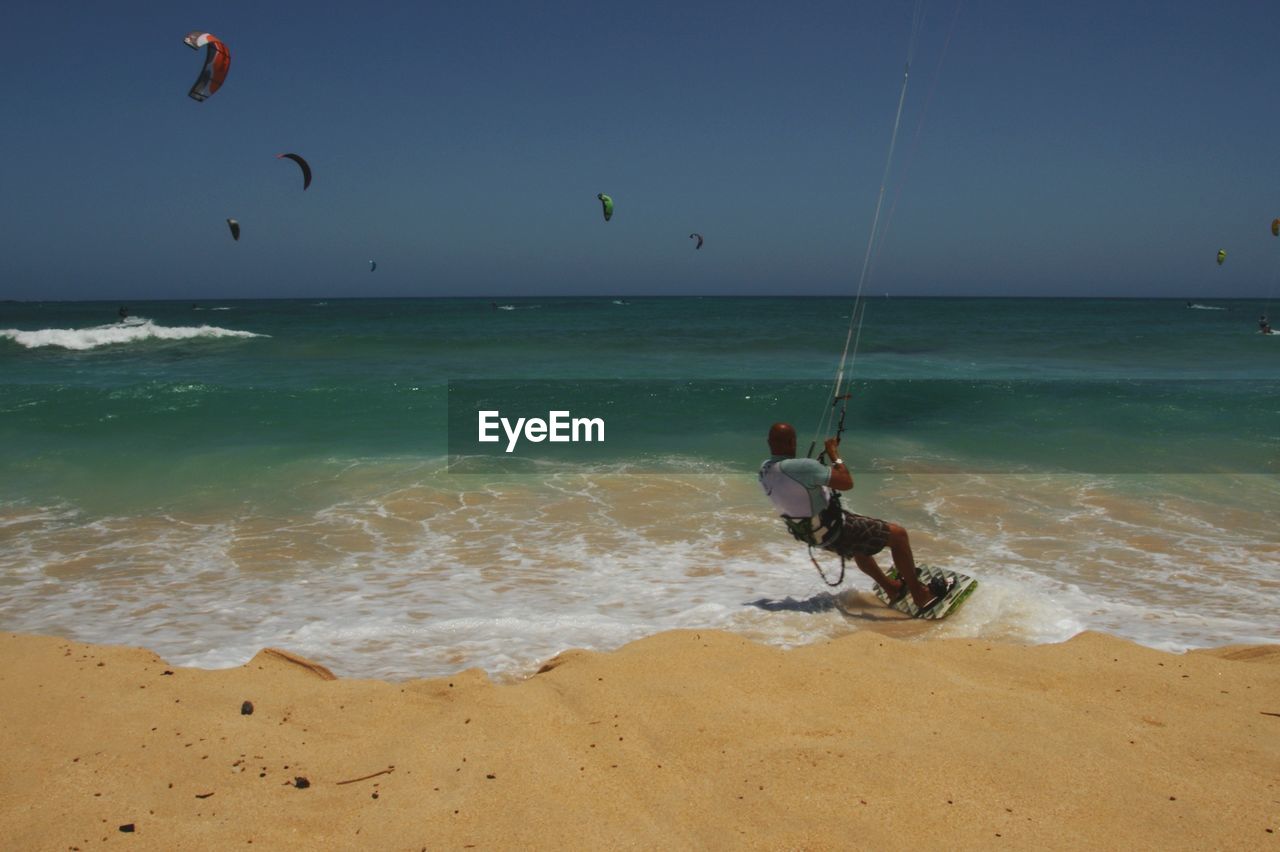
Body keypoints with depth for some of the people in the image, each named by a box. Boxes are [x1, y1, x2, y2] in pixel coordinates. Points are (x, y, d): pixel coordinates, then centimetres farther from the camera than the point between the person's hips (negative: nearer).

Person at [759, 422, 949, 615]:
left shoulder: (765, 470, -6)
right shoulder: (801, 467, -32)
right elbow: (847, 482, -25)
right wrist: (834, 454, -12)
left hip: (811, 533, 9)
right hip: (833, 531, -9)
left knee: (859, 543, 37)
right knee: (898, 535, -1)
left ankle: (892, 588, 50)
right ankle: (920, 596, 9)